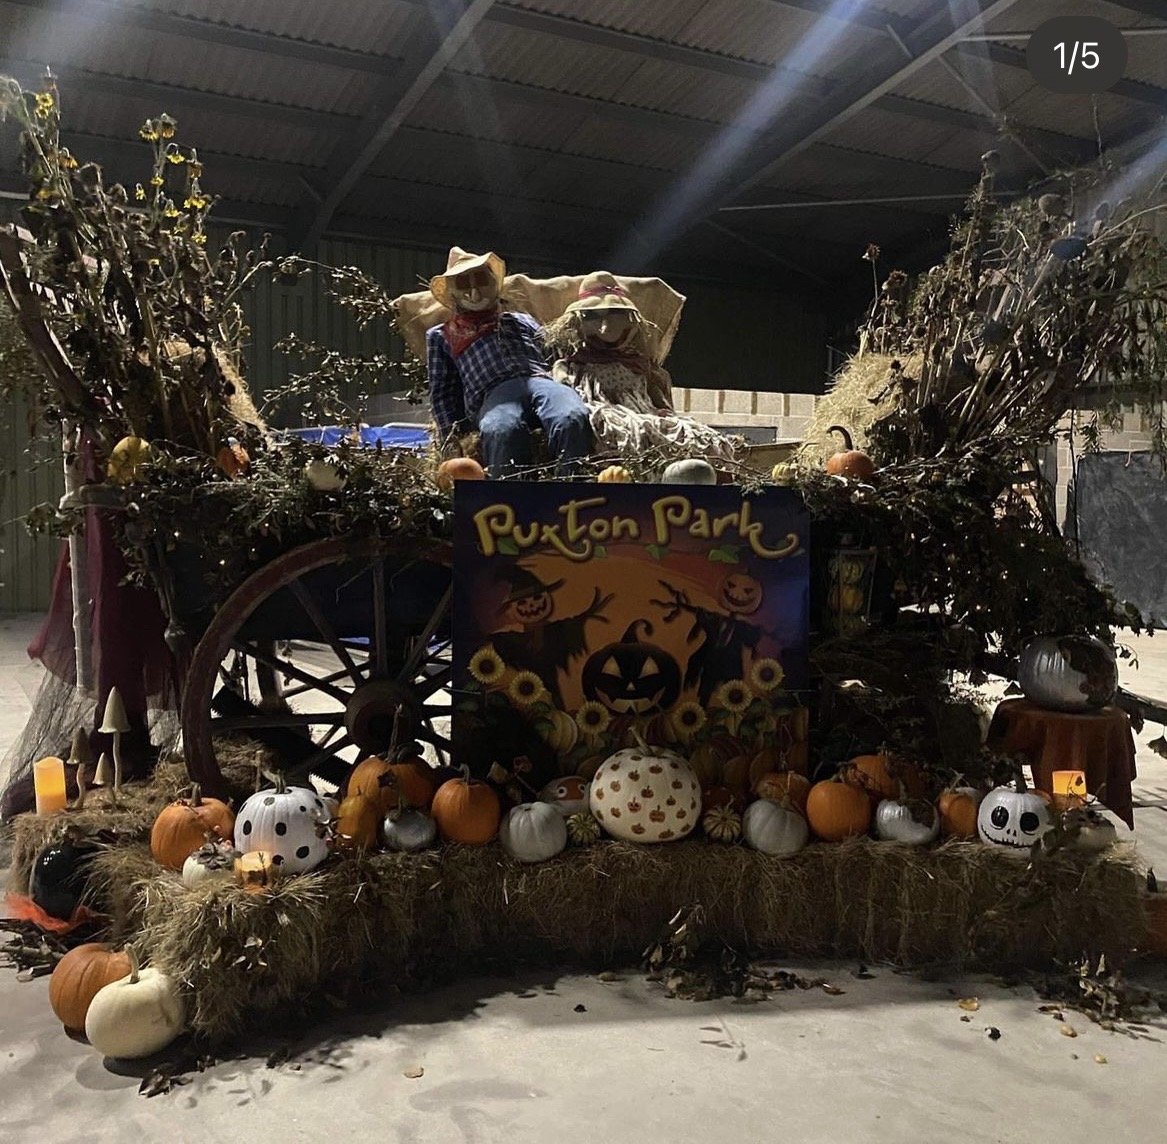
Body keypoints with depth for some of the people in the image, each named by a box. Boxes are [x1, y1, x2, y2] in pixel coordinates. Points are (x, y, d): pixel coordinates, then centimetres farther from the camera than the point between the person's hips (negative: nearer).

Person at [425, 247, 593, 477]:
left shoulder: (522, 321, 39)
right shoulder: (441, 336, 34)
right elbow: (441, 392, 23)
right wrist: (453, 437, 6)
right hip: (493, 394, -2)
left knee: (572, 419, -37)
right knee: (503, 431, -42)